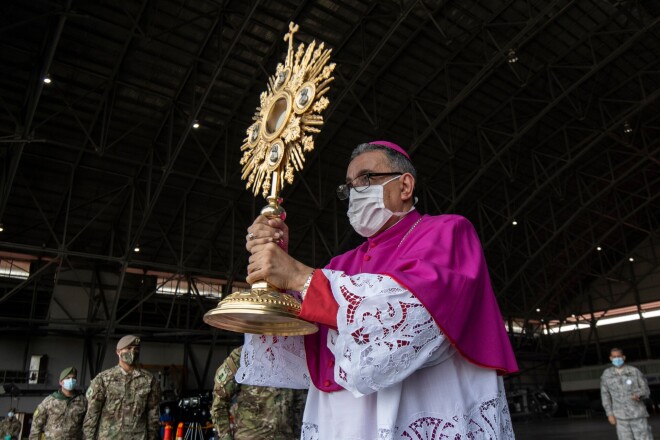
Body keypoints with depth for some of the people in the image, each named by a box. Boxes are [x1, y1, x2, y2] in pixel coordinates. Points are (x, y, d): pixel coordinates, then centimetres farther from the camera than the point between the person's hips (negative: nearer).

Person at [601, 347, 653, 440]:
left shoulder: (634, 371, -3)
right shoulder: (606, 374, 1)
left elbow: (645, 390, 2)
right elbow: (605, 395, 5)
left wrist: (638, 396, -22)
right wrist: (609, 414, -1)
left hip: (637, 414, -1)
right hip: (620, 416, 1)